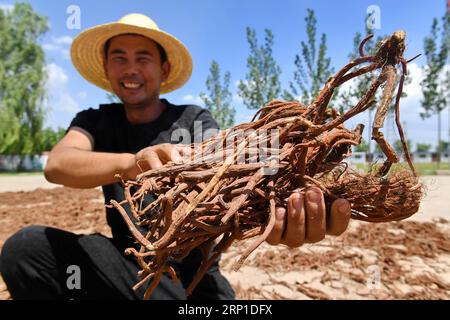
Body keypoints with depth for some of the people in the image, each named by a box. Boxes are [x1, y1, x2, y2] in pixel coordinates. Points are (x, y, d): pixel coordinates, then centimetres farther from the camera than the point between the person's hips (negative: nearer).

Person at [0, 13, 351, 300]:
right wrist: (131, 162, -44)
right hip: (128, 263, 2)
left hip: (191, 273, -1)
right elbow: (57, 165, -22)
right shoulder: (95, 121, -1)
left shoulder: (195, 121, -8)